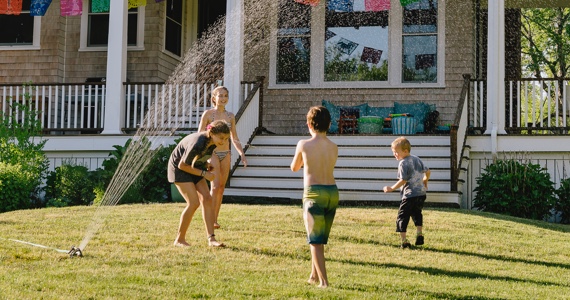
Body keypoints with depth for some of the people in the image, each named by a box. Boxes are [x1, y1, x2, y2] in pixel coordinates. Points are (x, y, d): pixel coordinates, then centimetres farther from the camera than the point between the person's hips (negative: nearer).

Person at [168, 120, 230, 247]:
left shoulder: (213, 141, -12)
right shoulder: (197, 144, -36)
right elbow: (182, 165, -25)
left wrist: (207, 165, -7)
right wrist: (204, 174, -22)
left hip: (194, 166, 8)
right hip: (179, 168, -7)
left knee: (207, 199, -7)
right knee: (194, 203, -17)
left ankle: (211, 238, -7)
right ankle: (179, 239, -4)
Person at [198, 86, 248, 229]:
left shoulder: (230, 116, 9)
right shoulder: (208, 114, -4)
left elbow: (234, 138, 14)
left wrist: (242, 154, 4)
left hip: (226, 154, 5)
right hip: (212, 153, -5)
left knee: (221, 188, 5)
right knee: (215, 186, -15)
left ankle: (215, 219, 11)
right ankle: (211, 220, -11)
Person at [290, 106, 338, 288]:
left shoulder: (304, 145, -6)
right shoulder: (334, 148, 4)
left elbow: (294, 168, 10)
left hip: (314, 192, -5)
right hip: (332, 192, 5)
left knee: (315, 240, -1)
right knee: (320, 239, 19)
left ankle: (323, 281, -7)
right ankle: (314, 275, 30)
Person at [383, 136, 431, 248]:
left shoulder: (403, 163, -11)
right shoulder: (416, 159, 12)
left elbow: (403, 180, -17)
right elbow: (427, 171, 19)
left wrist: (392, 188, -10)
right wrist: (425, 182, 35)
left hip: (409, 195, -8)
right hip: (421, 193, 8)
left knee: (402, 217, -1)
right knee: (416, 213, 27)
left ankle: (404, 241, -6)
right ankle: (419, 233, 15)